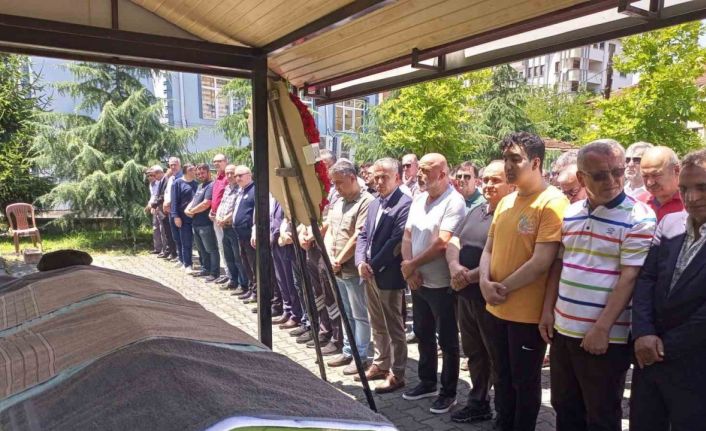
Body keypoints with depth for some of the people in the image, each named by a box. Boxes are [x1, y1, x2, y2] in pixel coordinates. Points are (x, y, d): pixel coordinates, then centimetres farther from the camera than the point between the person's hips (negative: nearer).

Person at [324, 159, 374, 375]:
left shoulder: (366, 202, -14)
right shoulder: (338, 203, 13)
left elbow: (358, 237, -19)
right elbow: (328, 231, 12)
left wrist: (339, 260, -12)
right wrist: (330, 258, -4)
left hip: (354, 270, -8)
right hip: (338, 270, 8)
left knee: (359, 315, 4)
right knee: (347, 314, 18)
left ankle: (360, 356, 16)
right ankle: (348, 352, 30)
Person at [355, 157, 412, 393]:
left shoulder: (405, 204, -14)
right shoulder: (374, 204, 13)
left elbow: (396, 241, -20)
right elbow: (363, 235, 12)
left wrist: (374, 265, -15)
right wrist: (361, 262, -4)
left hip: (389, 276, -8)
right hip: (370, 274, 8)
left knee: (394, 328, 5)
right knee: (377, 325, 20)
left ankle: (397, 373, 18)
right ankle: (381, 364, 35)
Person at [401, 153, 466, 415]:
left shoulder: (454, 202, -17)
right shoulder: (418, 200, 7)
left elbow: (442, 243, -24)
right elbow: (407, 235, 8)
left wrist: (412, 264, -13)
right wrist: (408, 268, -6)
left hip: (441, 284, -8)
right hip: (417, 282, 8)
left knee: (447, 341, 8)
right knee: (423, 335, 20)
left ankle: (448, 393, 23)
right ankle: (427, 382, 37)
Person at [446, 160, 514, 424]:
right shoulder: (476, 211, 11)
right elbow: (453, 242, 8)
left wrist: (470, 276, -19)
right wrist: (454, 265, -13)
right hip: (466, 295, 8)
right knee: (474, 352, 20)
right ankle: (478, 403, 37)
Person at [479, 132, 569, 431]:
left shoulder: (552, 202, -16)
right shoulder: (505, 202, 8)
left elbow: (541, 262, -21)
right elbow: (489, 249, 11)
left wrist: (502, 288, -13)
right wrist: (485, 282, -7)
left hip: (528, 312, -7)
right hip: (497, 309, 7)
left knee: (525, 382, 12)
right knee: (503, 378, 22)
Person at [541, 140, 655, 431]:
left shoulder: (639, 218, -12)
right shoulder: (570, 213, 6)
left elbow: (629, 278, -17)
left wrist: (602, 328, -19)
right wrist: (548, 310, 7)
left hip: (606, 337, -6)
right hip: (563, 329, 6)